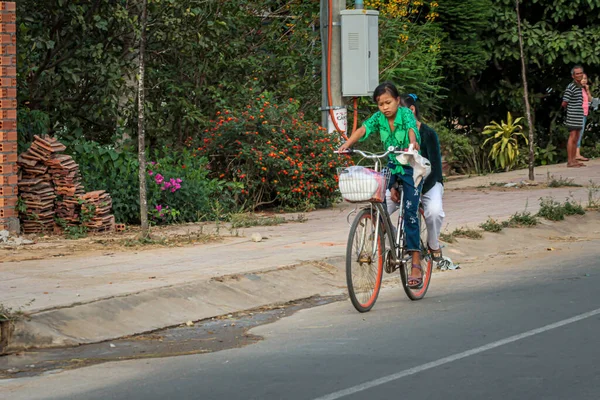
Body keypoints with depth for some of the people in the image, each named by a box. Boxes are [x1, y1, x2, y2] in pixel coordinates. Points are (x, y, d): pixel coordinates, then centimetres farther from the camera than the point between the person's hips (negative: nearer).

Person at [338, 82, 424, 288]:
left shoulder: (406, 114, -17)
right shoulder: (379, 118, -5)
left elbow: (412, 128, -37)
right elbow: (363, 129, -19)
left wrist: (413, 142, -59)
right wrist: (348, 143, -38)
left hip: (411, 167, -5)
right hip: (392, 166, 5)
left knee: (410, 212, -12)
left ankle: (416, 263, -11)